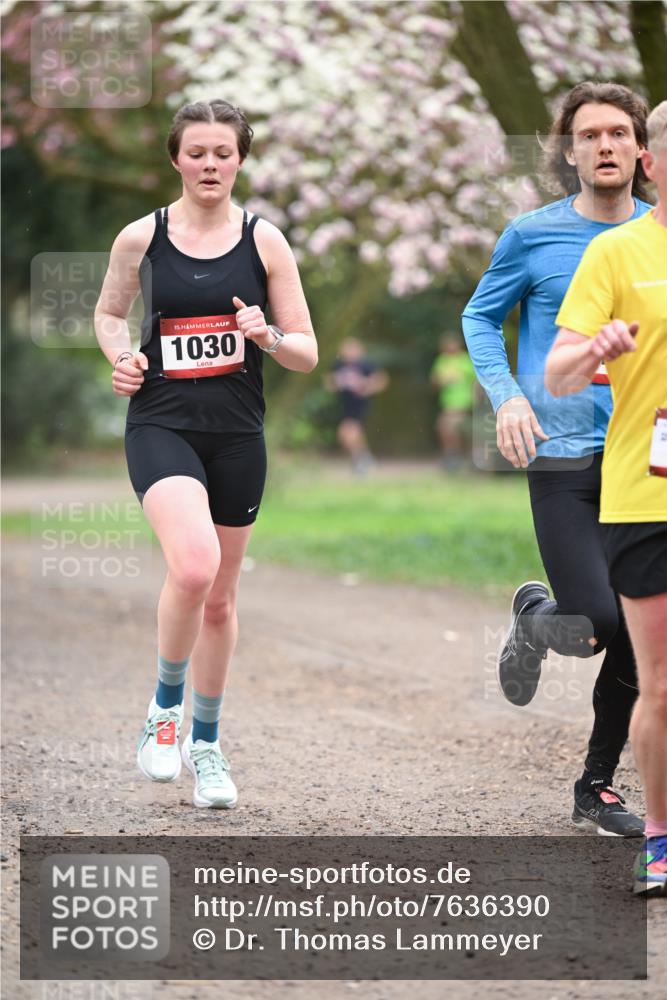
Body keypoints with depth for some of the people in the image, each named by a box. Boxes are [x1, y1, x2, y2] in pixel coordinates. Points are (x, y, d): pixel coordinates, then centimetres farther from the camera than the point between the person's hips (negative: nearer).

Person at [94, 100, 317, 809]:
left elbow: (307, 354, 4)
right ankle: (164, 707, -2)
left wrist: (267, 336, -17)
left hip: (236, 434, 2)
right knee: (193, 565, -27)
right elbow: (109, 312, 18)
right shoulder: (141, 238, 0)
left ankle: (205, 743, 31)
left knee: (219, 598, 12)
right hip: (161, 425, -2)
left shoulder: (264, 241, 1)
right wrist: (122, 358, -2)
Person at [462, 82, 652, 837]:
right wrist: (506, 396, -4)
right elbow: (481, 318, 11)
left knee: (640, 632, 2)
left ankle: (597, 787, 18)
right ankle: (534, 620, 24)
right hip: (563, 460, -3)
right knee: (598, 625, -13)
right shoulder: (533, 235, -1)